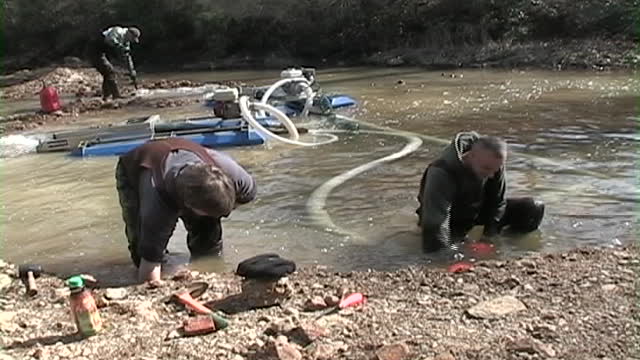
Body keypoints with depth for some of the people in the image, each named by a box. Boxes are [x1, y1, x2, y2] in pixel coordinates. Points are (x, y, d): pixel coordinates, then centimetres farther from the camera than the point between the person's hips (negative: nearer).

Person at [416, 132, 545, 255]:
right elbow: (435, 223, -45)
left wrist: (489, 233, -13)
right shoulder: (441, 173, -40)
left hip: (478, 211, 4)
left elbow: (497, 201, -8)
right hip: (453, 219, -3)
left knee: (534, 209, -8)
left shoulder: (493, 164, -21)